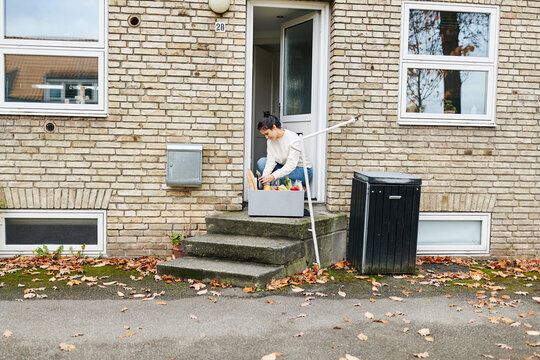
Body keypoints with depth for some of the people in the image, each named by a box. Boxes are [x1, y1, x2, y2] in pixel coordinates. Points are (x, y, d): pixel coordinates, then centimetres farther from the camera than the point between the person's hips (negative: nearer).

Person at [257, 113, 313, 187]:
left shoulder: (293, 138, -24)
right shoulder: (270, 140, -3)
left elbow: (291, 165, -31)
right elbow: (270, 161, -10)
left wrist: (273, 176, -41)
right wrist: (265, 176, -28)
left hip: (303, 171, -7)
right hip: (285, 168, 7)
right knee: (261, 162, -9)